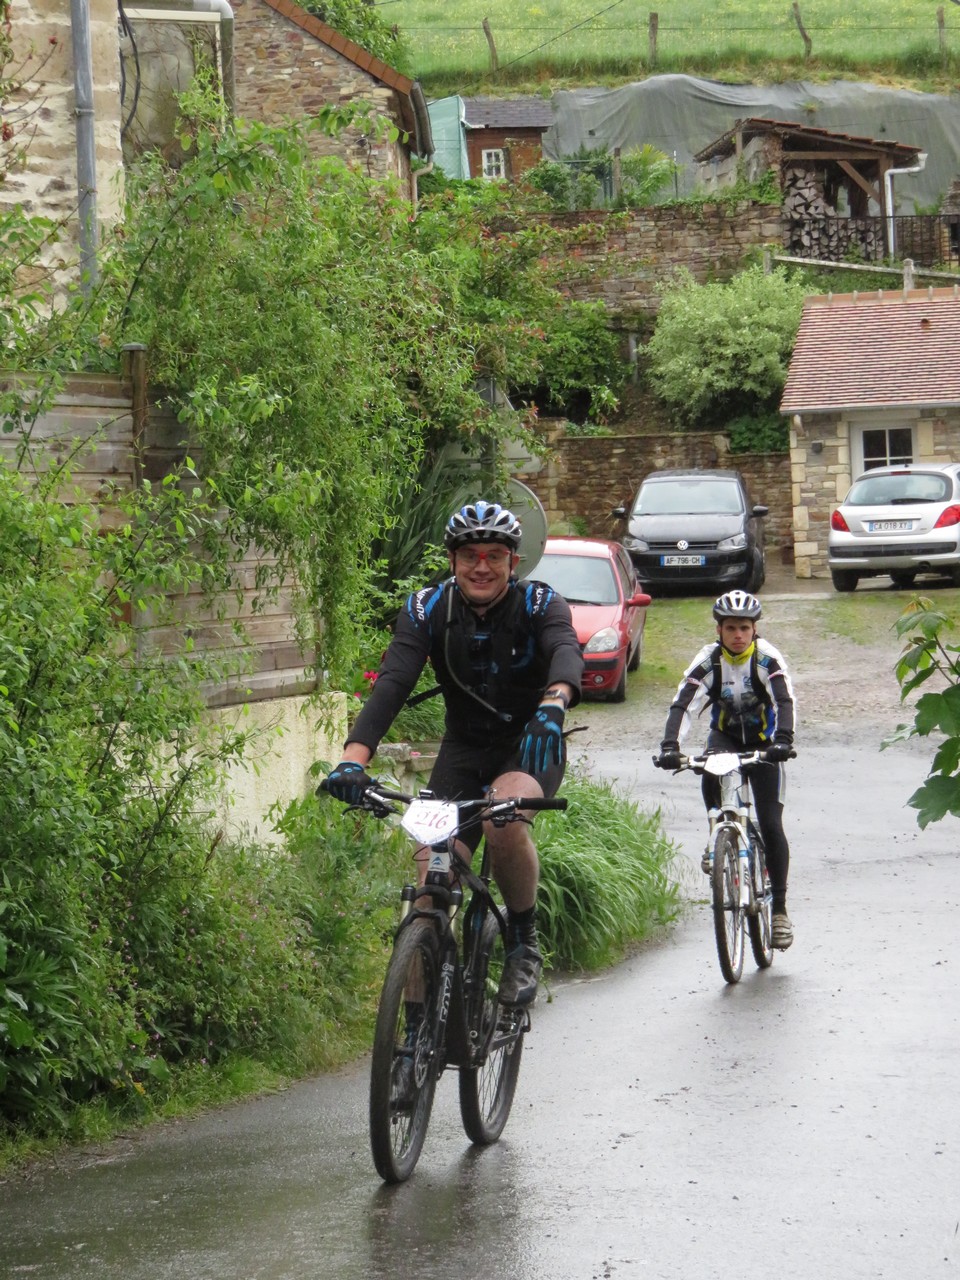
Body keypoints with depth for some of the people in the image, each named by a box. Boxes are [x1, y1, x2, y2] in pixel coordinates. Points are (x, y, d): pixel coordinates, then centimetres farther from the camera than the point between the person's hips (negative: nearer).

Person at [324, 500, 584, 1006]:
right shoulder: (427, 610, -10)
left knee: (504, 821, -34)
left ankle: (524, 945, -11)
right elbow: (392, 682, -24)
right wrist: (354, 757, -42)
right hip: (464, 749, 2)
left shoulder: (540, 604, -14)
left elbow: (566, 651, -36)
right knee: (432, 874, -14)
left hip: (531, 745, -2)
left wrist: (554, 703, -61)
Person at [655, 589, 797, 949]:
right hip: (725, 736, 1)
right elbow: (682, 704, -26)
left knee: (770, 825, -9)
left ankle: (780, 909, -1)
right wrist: (670, 747, -43)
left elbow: (785, 701, -32)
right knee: (711, 776, -35)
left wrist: (783, 740, -52)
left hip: (762, 741, -1)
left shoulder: (767, 658, -20)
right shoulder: (708, 660, -17)